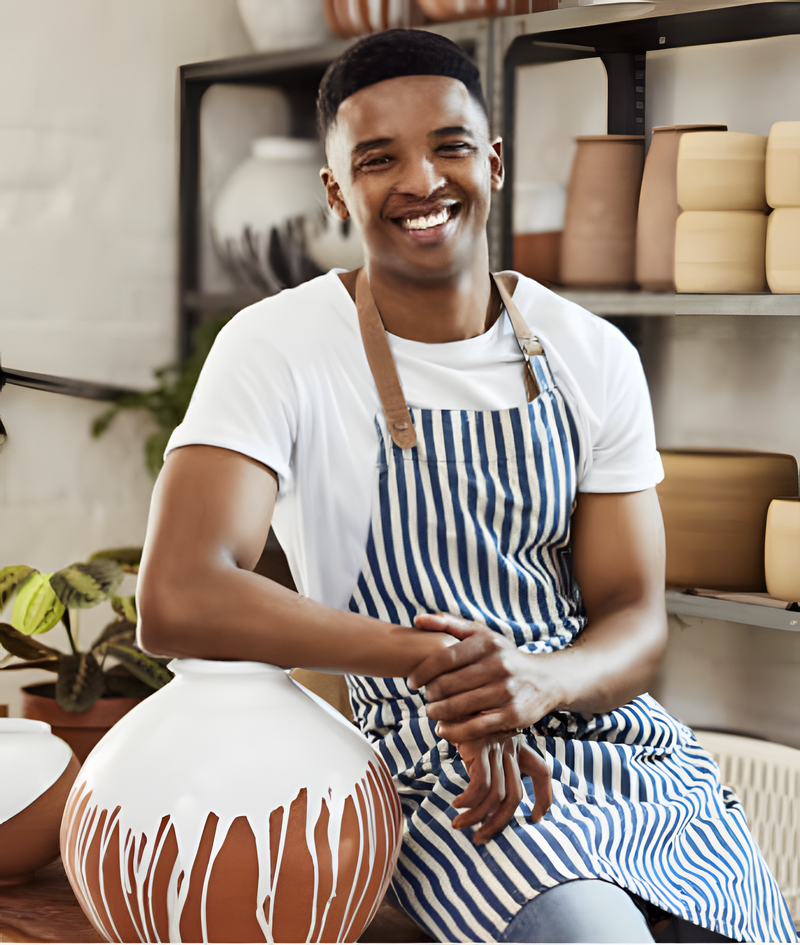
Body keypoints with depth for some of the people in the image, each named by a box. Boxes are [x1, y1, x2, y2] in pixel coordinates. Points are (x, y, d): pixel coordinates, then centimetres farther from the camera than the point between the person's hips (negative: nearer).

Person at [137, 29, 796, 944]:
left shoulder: (593, 356, 2)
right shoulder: (276, 349, -10)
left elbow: (635, 622, 2)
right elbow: (179, 602, -23)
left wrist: (537, 680, -22)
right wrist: (433, 657, -23)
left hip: (627, 740, 5)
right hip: (451, 777, -4)